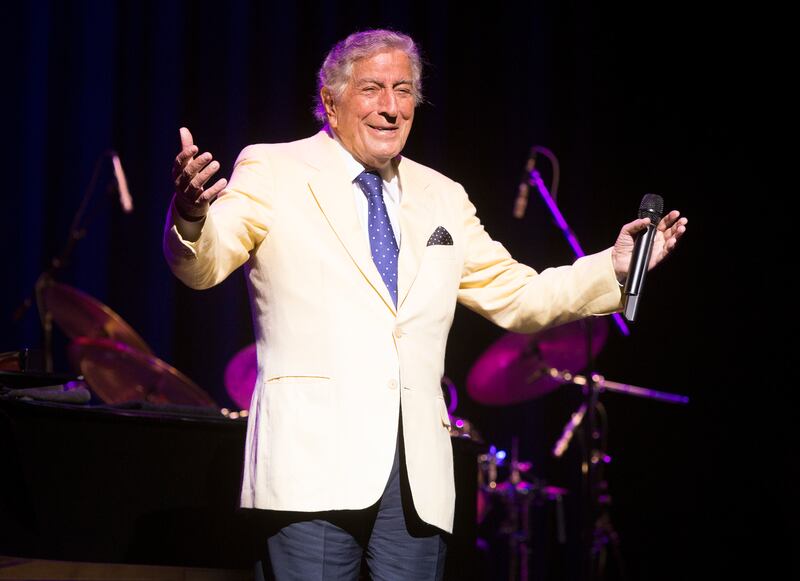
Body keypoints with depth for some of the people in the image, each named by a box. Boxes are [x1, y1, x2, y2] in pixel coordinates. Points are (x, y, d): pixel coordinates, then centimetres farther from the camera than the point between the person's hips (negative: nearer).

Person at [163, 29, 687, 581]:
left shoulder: (443, 198, 21)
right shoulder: (273, 172, 7)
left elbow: (517, 297, 23)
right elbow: (202, 264, -7)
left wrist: (615, 267, 9)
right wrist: (191, 214, -31)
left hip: (418, 471, 4)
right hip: (315, 460, -4)